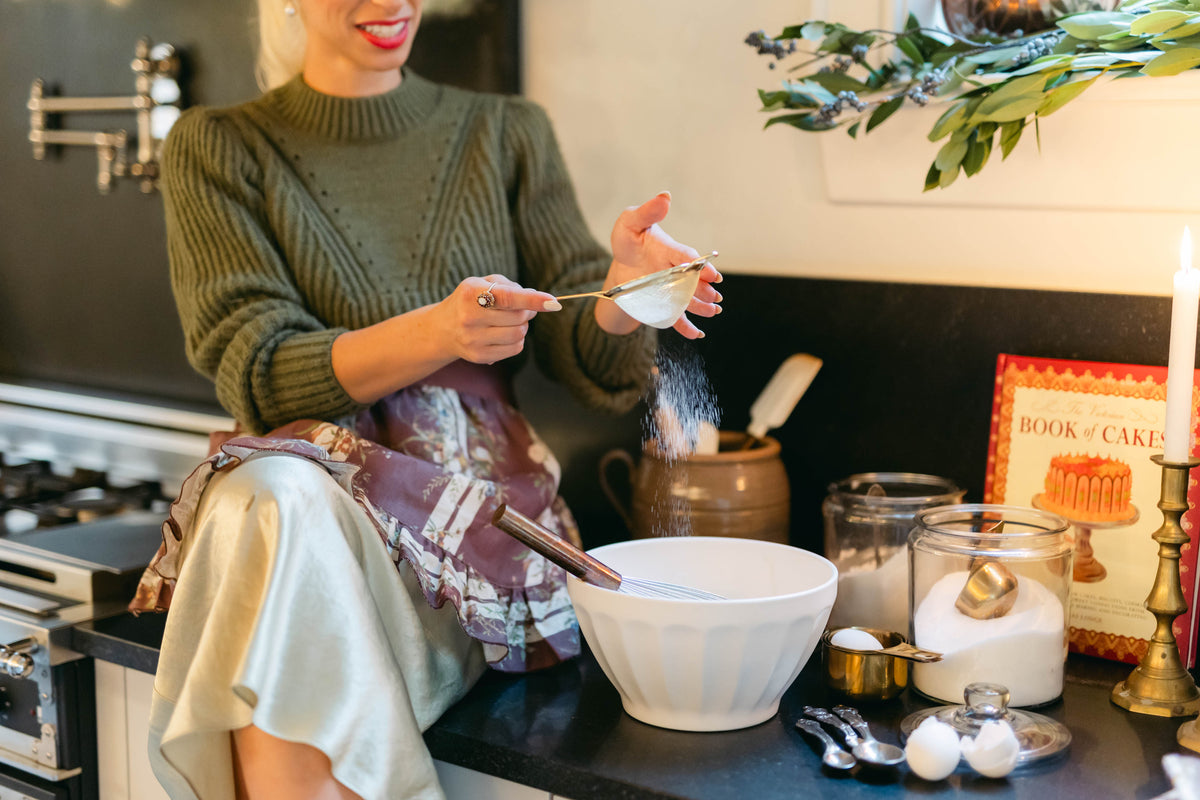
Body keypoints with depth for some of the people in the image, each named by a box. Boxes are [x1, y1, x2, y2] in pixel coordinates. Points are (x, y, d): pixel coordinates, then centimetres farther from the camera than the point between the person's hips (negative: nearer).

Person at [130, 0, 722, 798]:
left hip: (481, 506, 0)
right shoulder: (217, 148, 8)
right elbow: (256, 372, -5)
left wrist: (624, 293, -20)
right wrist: (438, 332, -23)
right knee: (279, 501, -36)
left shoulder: (507, 133, 13)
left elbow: (593, 364, 5)